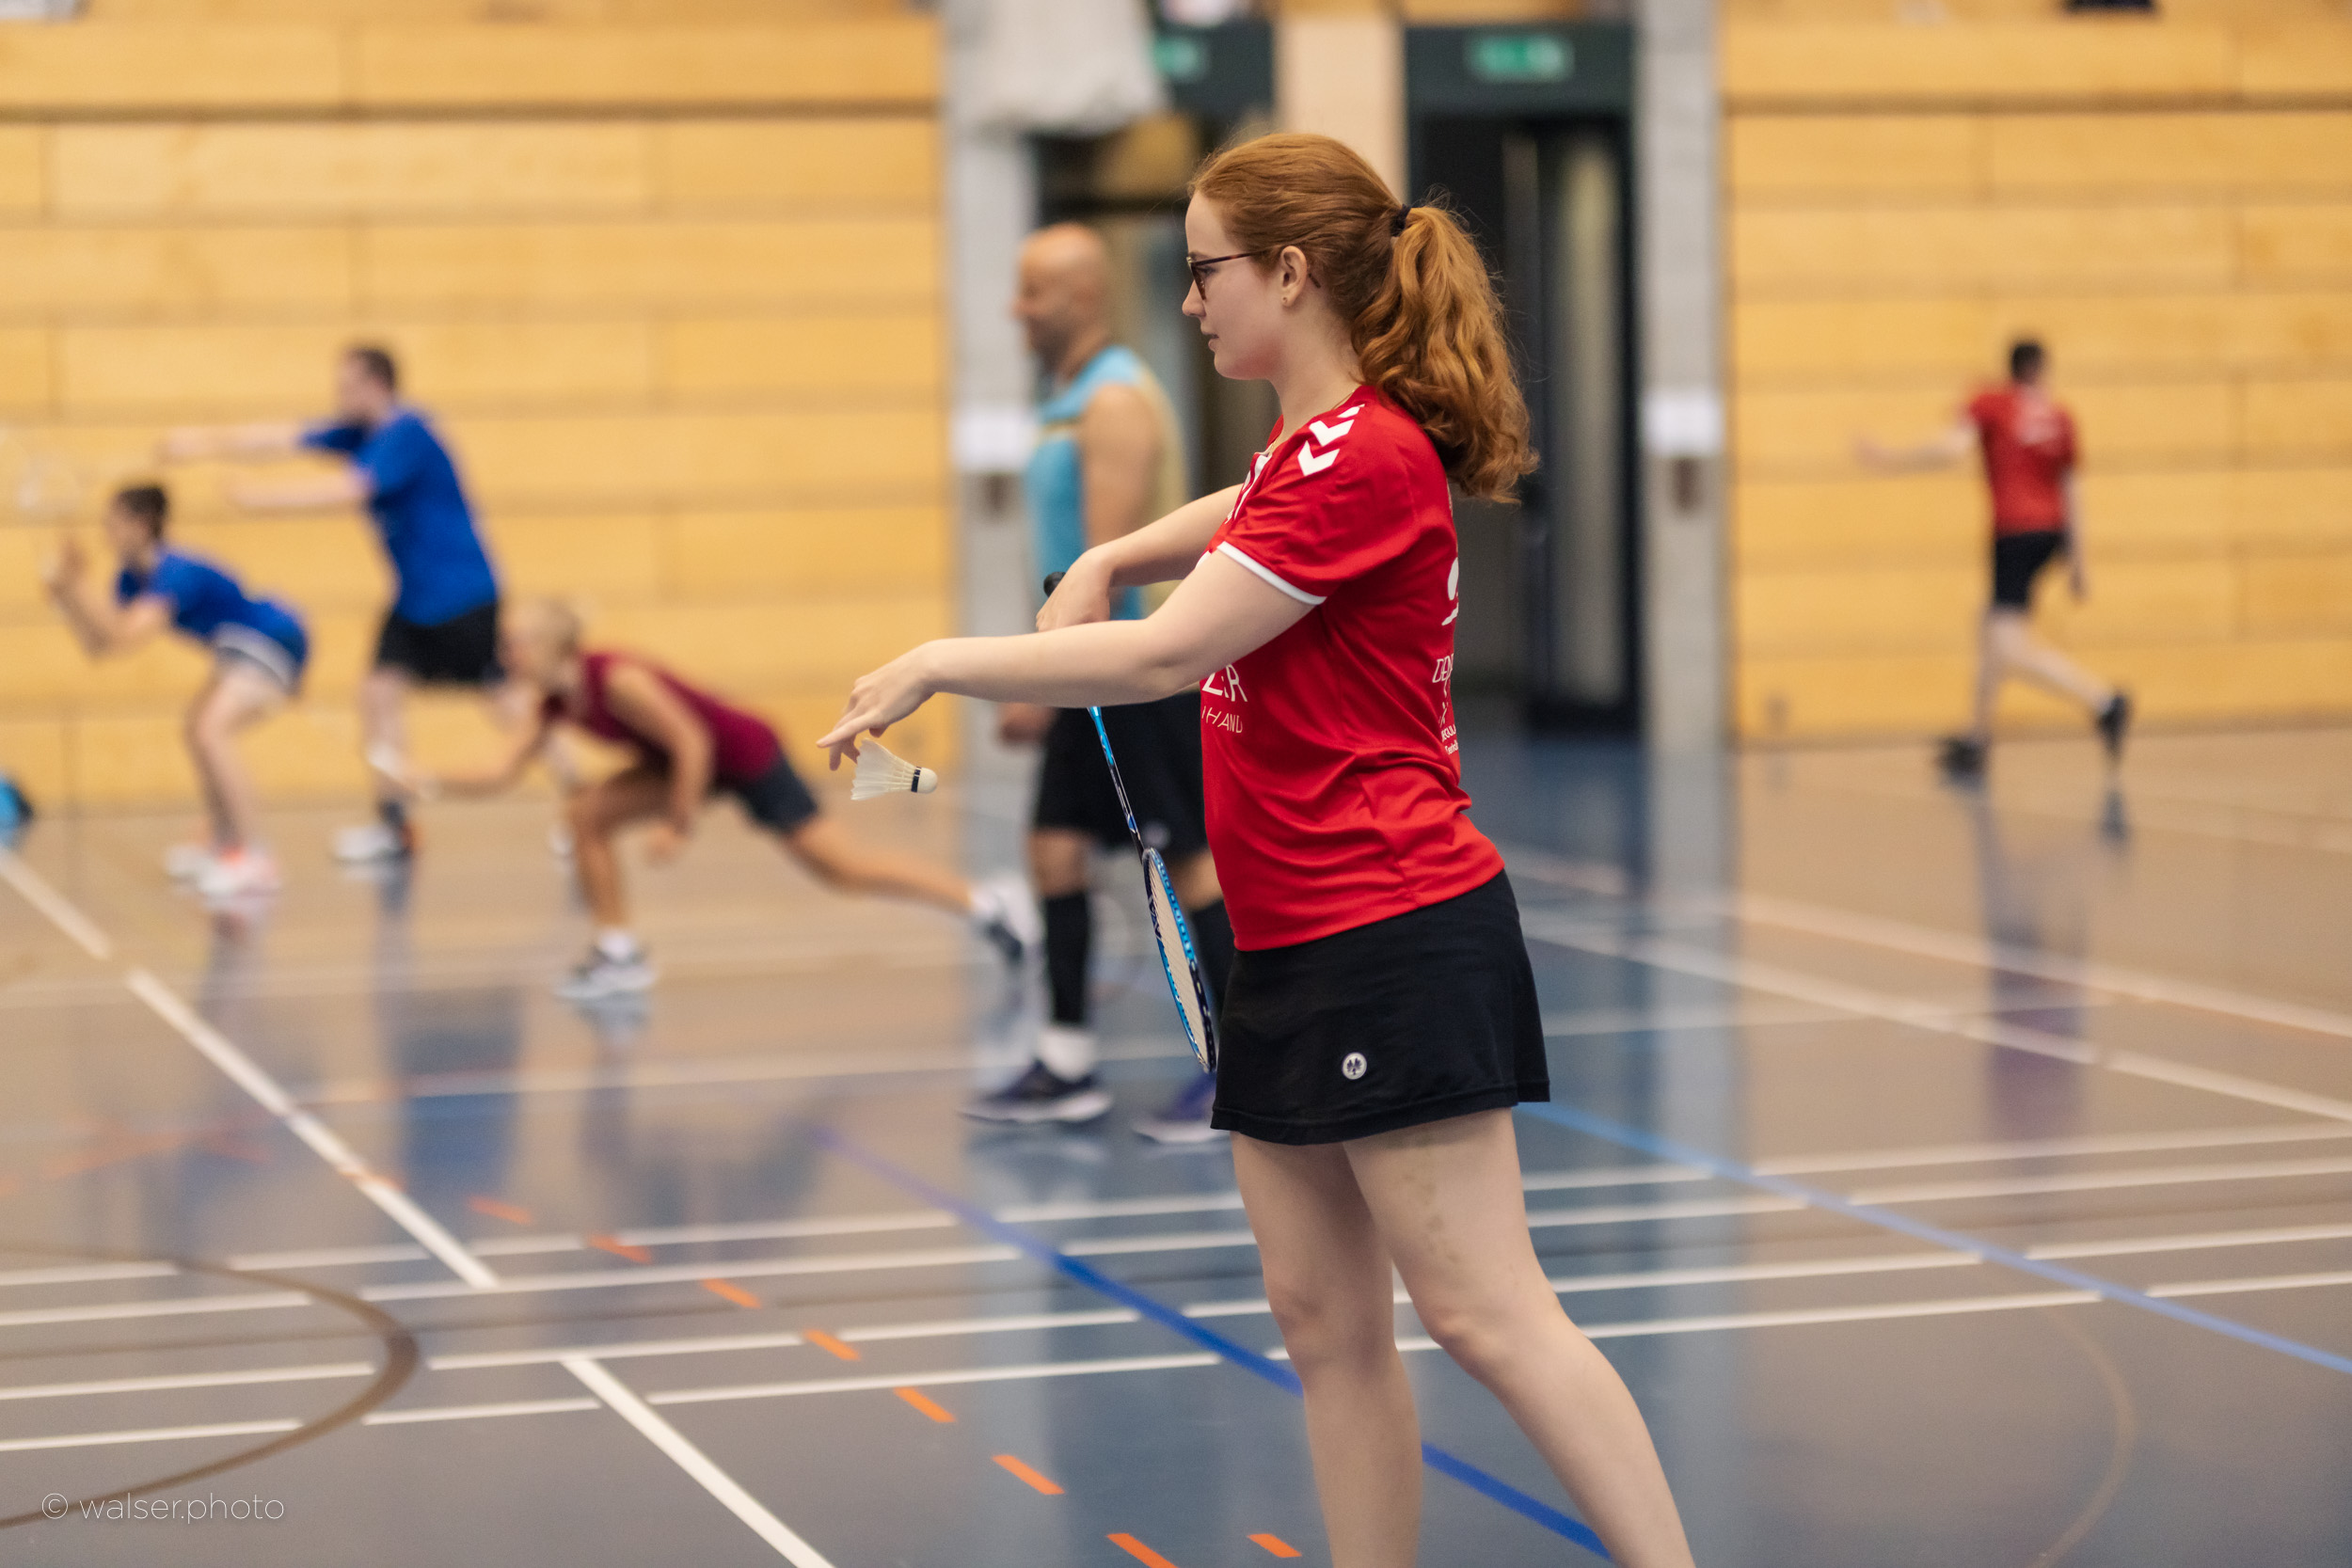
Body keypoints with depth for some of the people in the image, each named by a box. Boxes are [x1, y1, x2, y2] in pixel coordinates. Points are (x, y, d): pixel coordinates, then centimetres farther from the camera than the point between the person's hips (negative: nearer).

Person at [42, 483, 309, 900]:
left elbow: (126, 635, -36)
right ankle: (221, 843, 34)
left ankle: (251, 861, -23)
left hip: (276, 642, -11)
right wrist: (65, 594, -4)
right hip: (244, 647, 11)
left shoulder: (174, 573, -24)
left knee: (211, 730, -25)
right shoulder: (132, 576, 5)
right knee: (199, 730, 23)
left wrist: (75, 588, -31)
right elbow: (97, 644, 5)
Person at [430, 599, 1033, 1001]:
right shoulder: (555, 703, -4)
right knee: (586, 814, -4)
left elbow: (691, 742, -28)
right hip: (691, 761, 8)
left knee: (843, 869, -6)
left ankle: (987, 903, 7)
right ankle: (619, 954, 4)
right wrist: (436, 785, -11)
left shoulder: (617, 681, -30)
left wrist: (678, 824, -24)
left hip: (746, 754, -8)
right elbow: (506, 775, 0)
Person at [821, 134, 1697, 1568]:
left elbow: (1164, 654, -19)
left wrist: (937, 665, -10)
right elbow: (1234, 521, 41)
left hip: (1391, 942, -10)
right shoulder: (1311, 448, 15)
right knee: (1327, 1324, 9)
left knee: (1484, 1313, -11)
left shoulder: (1365, 451, -14)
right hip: (1291, 950, 10)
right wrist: (1109, 559, 22)